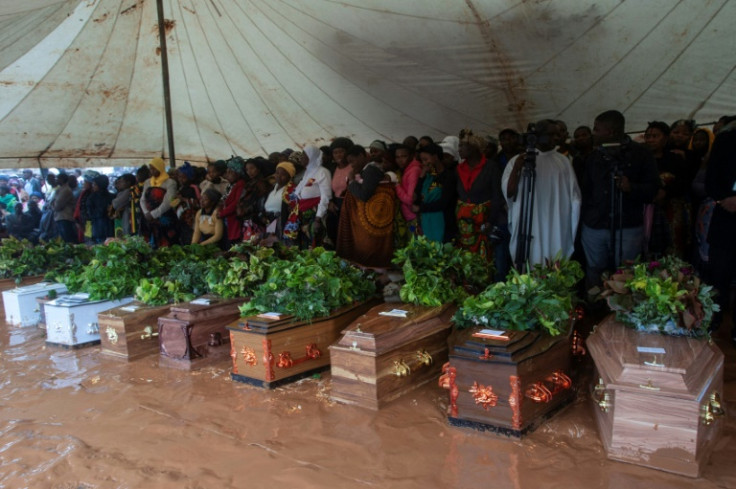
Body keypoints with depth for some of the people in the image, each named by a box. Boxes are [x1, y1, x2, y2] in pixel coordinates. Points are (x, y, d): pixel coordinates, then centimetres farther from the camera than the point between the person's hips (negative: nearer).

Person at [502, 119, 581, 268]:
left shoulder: (563, 161, 10)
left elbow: (574, 195, 9)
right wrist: (516, 169, -15)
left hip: (556, 231, 2)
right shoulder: (518, 160, 5)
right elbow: (508, 193, -2)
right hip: (528, 230, -2)